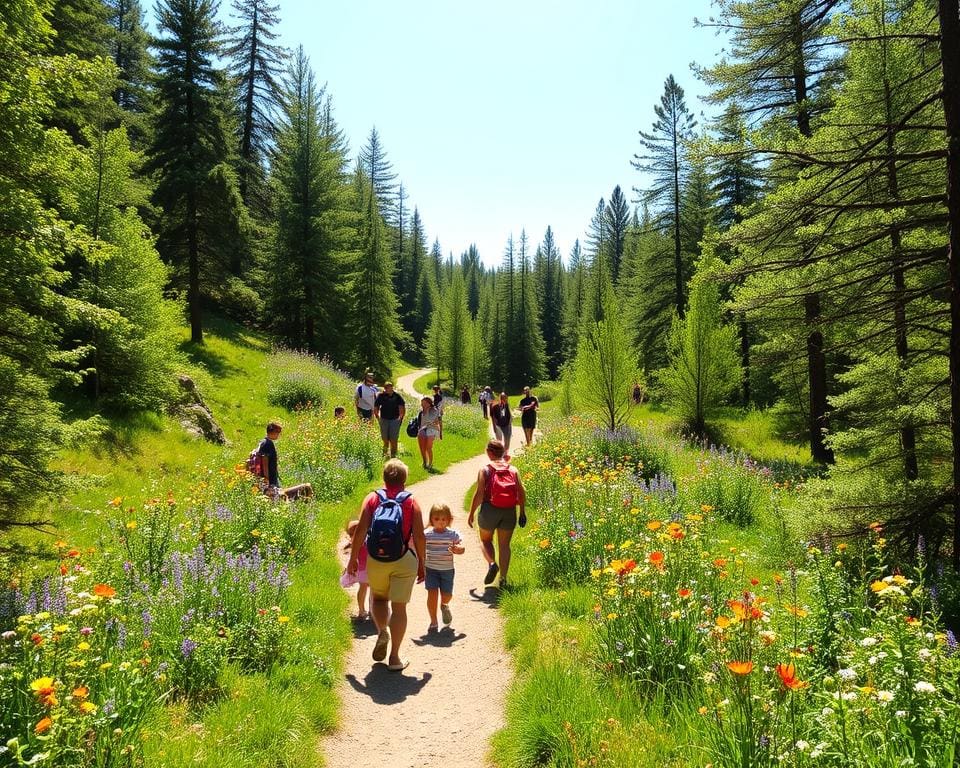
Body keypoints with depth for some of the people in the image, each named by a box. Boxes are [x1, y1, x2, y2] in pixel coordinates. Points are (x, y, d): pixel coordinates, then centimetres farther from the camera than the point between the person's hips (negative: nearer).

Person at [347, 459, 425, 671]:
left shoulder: (372, 498, 0)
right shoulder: (411, 502, -2)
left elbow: (360, 530, -6)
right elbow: (419, 537, -6)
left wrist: (353, 558, 3)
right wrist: (422, 564, 4)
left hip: (375, 560, 1)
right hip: (404, 560, -1)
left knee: (379, 598, 25)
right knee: (399, 606, 7)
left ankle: (382, 632, 1)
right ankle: (394, 657, 10)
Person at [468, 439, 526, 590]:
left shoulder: (485, 470, -4)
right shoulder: (513, 470, 4)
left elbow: (479, 494, -9)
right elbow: (522, 493, 3)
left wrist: (471, 513, -2)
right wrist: (522, 513, 12)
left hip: (490, 510, -2)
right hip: (509, 512, 2)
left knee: (485, 540, 19)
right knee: (504, 545, 13)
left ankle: (492, 563, -7)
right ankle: (503, 579, 10)